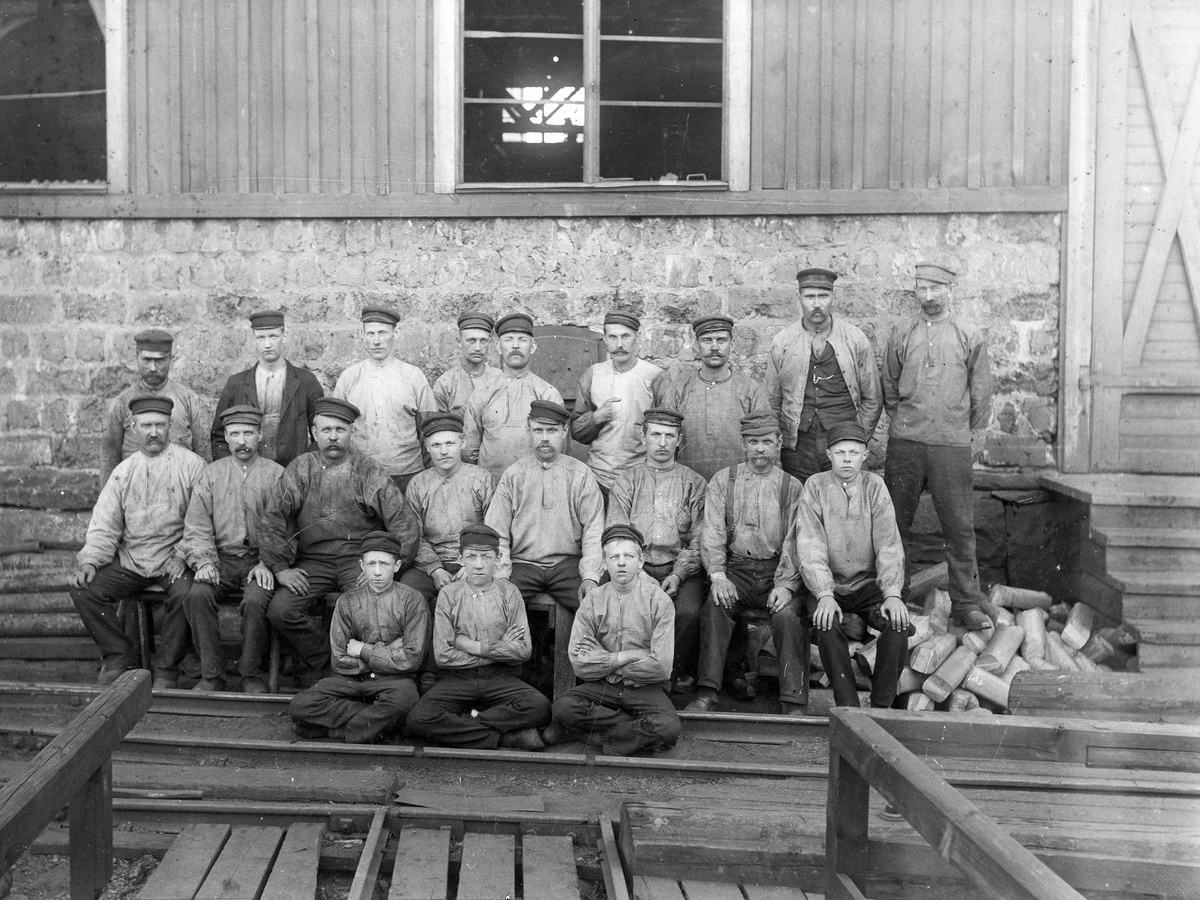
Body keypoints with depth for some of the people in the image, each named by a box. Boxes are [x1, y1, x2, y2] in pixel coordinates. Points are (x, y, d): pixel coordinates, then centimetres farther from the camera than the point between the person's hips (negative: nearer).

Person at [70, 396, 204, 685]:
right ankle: (120, 656, 1)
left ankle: (166, 666, -12)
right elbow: (104, 524, 10)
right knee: (82, 589, -15)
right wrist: (90, 560, -7)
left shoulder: (191, 465, 0)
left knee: (187, 593, -33)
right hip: (129, 561, 4)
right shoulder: (123, 471, 12)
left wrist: (183, 555, -17)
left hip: (173, 560, -4)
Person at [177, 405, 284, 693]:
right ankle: (211, 674, -15)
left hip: (259, 559, -2)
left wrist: (267, 563, -14)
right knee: (197, 595, -26)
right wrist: (203, 561, -9)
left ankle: (252, 674, -11)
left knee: (255, 601, -31)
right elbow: (197, 524, 6)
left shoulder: (276, 474, 6)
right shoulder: (211, 473, 12)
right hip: (221, 558, 2)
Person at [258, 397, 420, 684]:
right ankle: (324, 659, 1)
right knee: (279, 610, -21)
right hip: (312, 561, 2)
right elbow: (271, 519, 3)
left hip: (359, 558, -2)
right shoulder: (300, 469, 6)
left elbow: (406, 525, -2)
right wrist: (279, 567, -5)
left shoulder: (369, 472, 1)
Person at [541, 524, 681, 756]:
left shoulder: (658, 600, -5)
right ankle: (637, 727, -10)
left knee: (668, 728, -32)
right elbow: (580, 665, -8)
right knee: (562, 707, -27)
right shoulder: (592, 602, 1)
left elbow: (661, 667, -12)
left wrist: (605, 661, -6)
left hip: (645, 688, -2)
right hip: (603, 686, 2)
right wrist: (632, 655, -12)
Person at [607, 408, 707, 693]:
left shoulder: (694, 483, 12)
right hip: (636, 568, 1)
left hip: (681, 569, 0)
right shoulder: (626, 481, 14)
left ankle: (679, 675, -8)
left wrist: (678, 575, -12)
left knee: (688, 613, -30)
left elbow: (698, 539, 4)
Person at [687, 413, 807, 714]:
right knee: (715, 605, -29)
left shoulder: (792, 487, 8)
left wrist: (785, 584, -15)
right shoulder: (723, 481, 9)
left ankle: (793, 703, -23)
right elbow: (712, 532, 2)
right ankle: (707, 692, -22)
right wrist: (717, 575, -14)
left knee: (788, 614, -28)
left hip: (777, 570, 0)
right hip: (735, 569, 0)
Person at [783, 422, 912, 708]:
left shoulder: (875, 486, 2)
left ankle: (882, 705, -13)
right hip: (827, 584, -2)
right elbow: (810, 547, -11)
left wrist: (892, 593, -18)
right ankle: (848, 706, -22)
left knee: (899, 623, -24)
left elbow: (889, 545, -4)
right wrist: (824, 595, -24)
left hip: (868, 583, 2)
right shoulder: (815, 486, -2)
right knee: (827, 625, -31)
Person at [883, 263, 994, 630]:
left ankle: (966, 603, 9)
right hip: (904, 442, 1)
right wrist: (904, 421, 12)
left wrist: (967, 431, 10)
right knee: (895, 522, 5)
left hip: (952, 444, -1)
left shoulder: (970, 337, 6)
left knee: (960, 526, 0)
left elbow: (982, 394, 10)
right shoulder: (900, 335, 8)